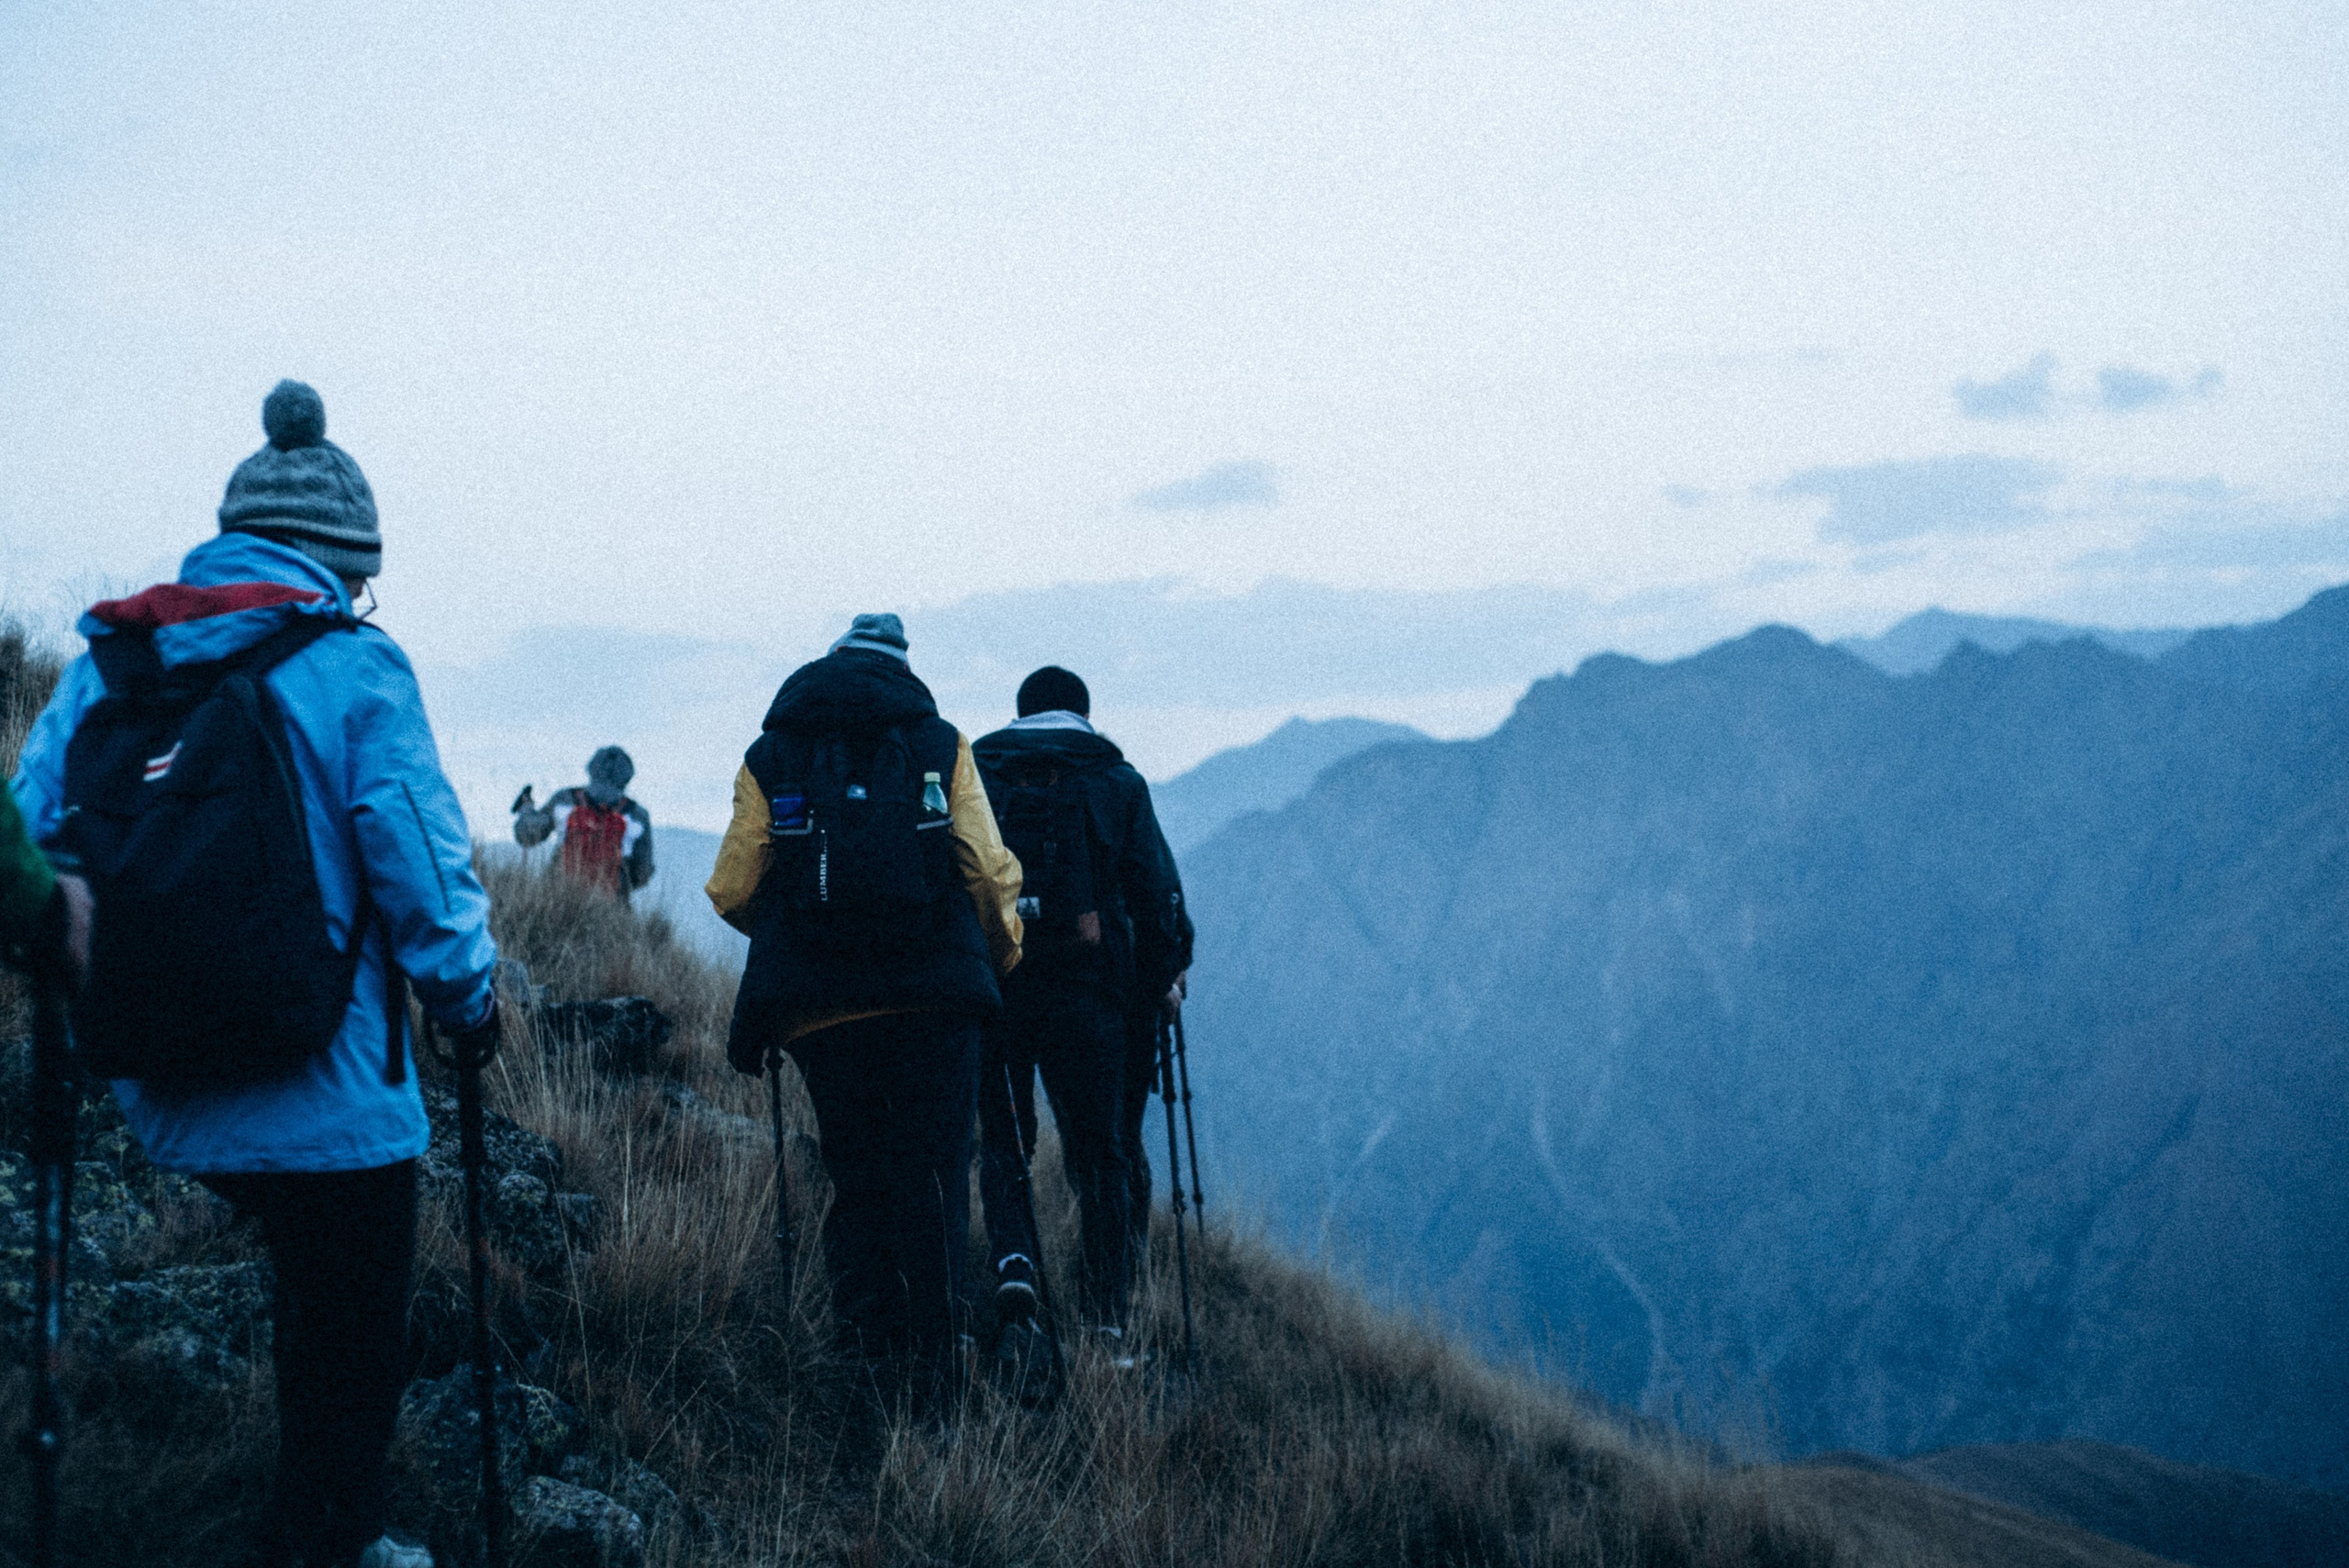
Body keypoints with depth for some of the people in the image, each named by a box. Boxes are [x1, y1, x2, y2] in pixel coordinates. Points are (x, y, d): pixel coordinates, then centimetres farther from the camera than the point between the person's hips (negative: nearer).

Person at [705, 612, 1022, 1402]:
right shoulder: (942, 745, 6)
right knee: (932, 1179, 5)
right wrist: (1000, 956, 16)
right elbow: (990, 871, -1)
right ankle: (930, 1368, 1)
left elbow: (733, 892, 5)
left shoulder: (769, 758, 8)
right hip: (933, 998, -1)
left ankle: (864, 1325, 4)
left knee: (856, 1174, 17)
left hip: (819, 1005, 1)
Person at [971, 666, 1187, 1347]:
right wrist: (1151, 982, 14)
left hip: (992, 987, 1)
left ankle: (1013, 1262, -13)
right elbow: (1157, 895, 1)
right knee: (1099, 1152, 10)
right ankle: (1105, 1318, 5)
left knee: (1003, 1143, 13)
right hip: (1087, 993, -1)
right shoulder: (1118, 782, 8)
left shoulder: (973, 775, 11)